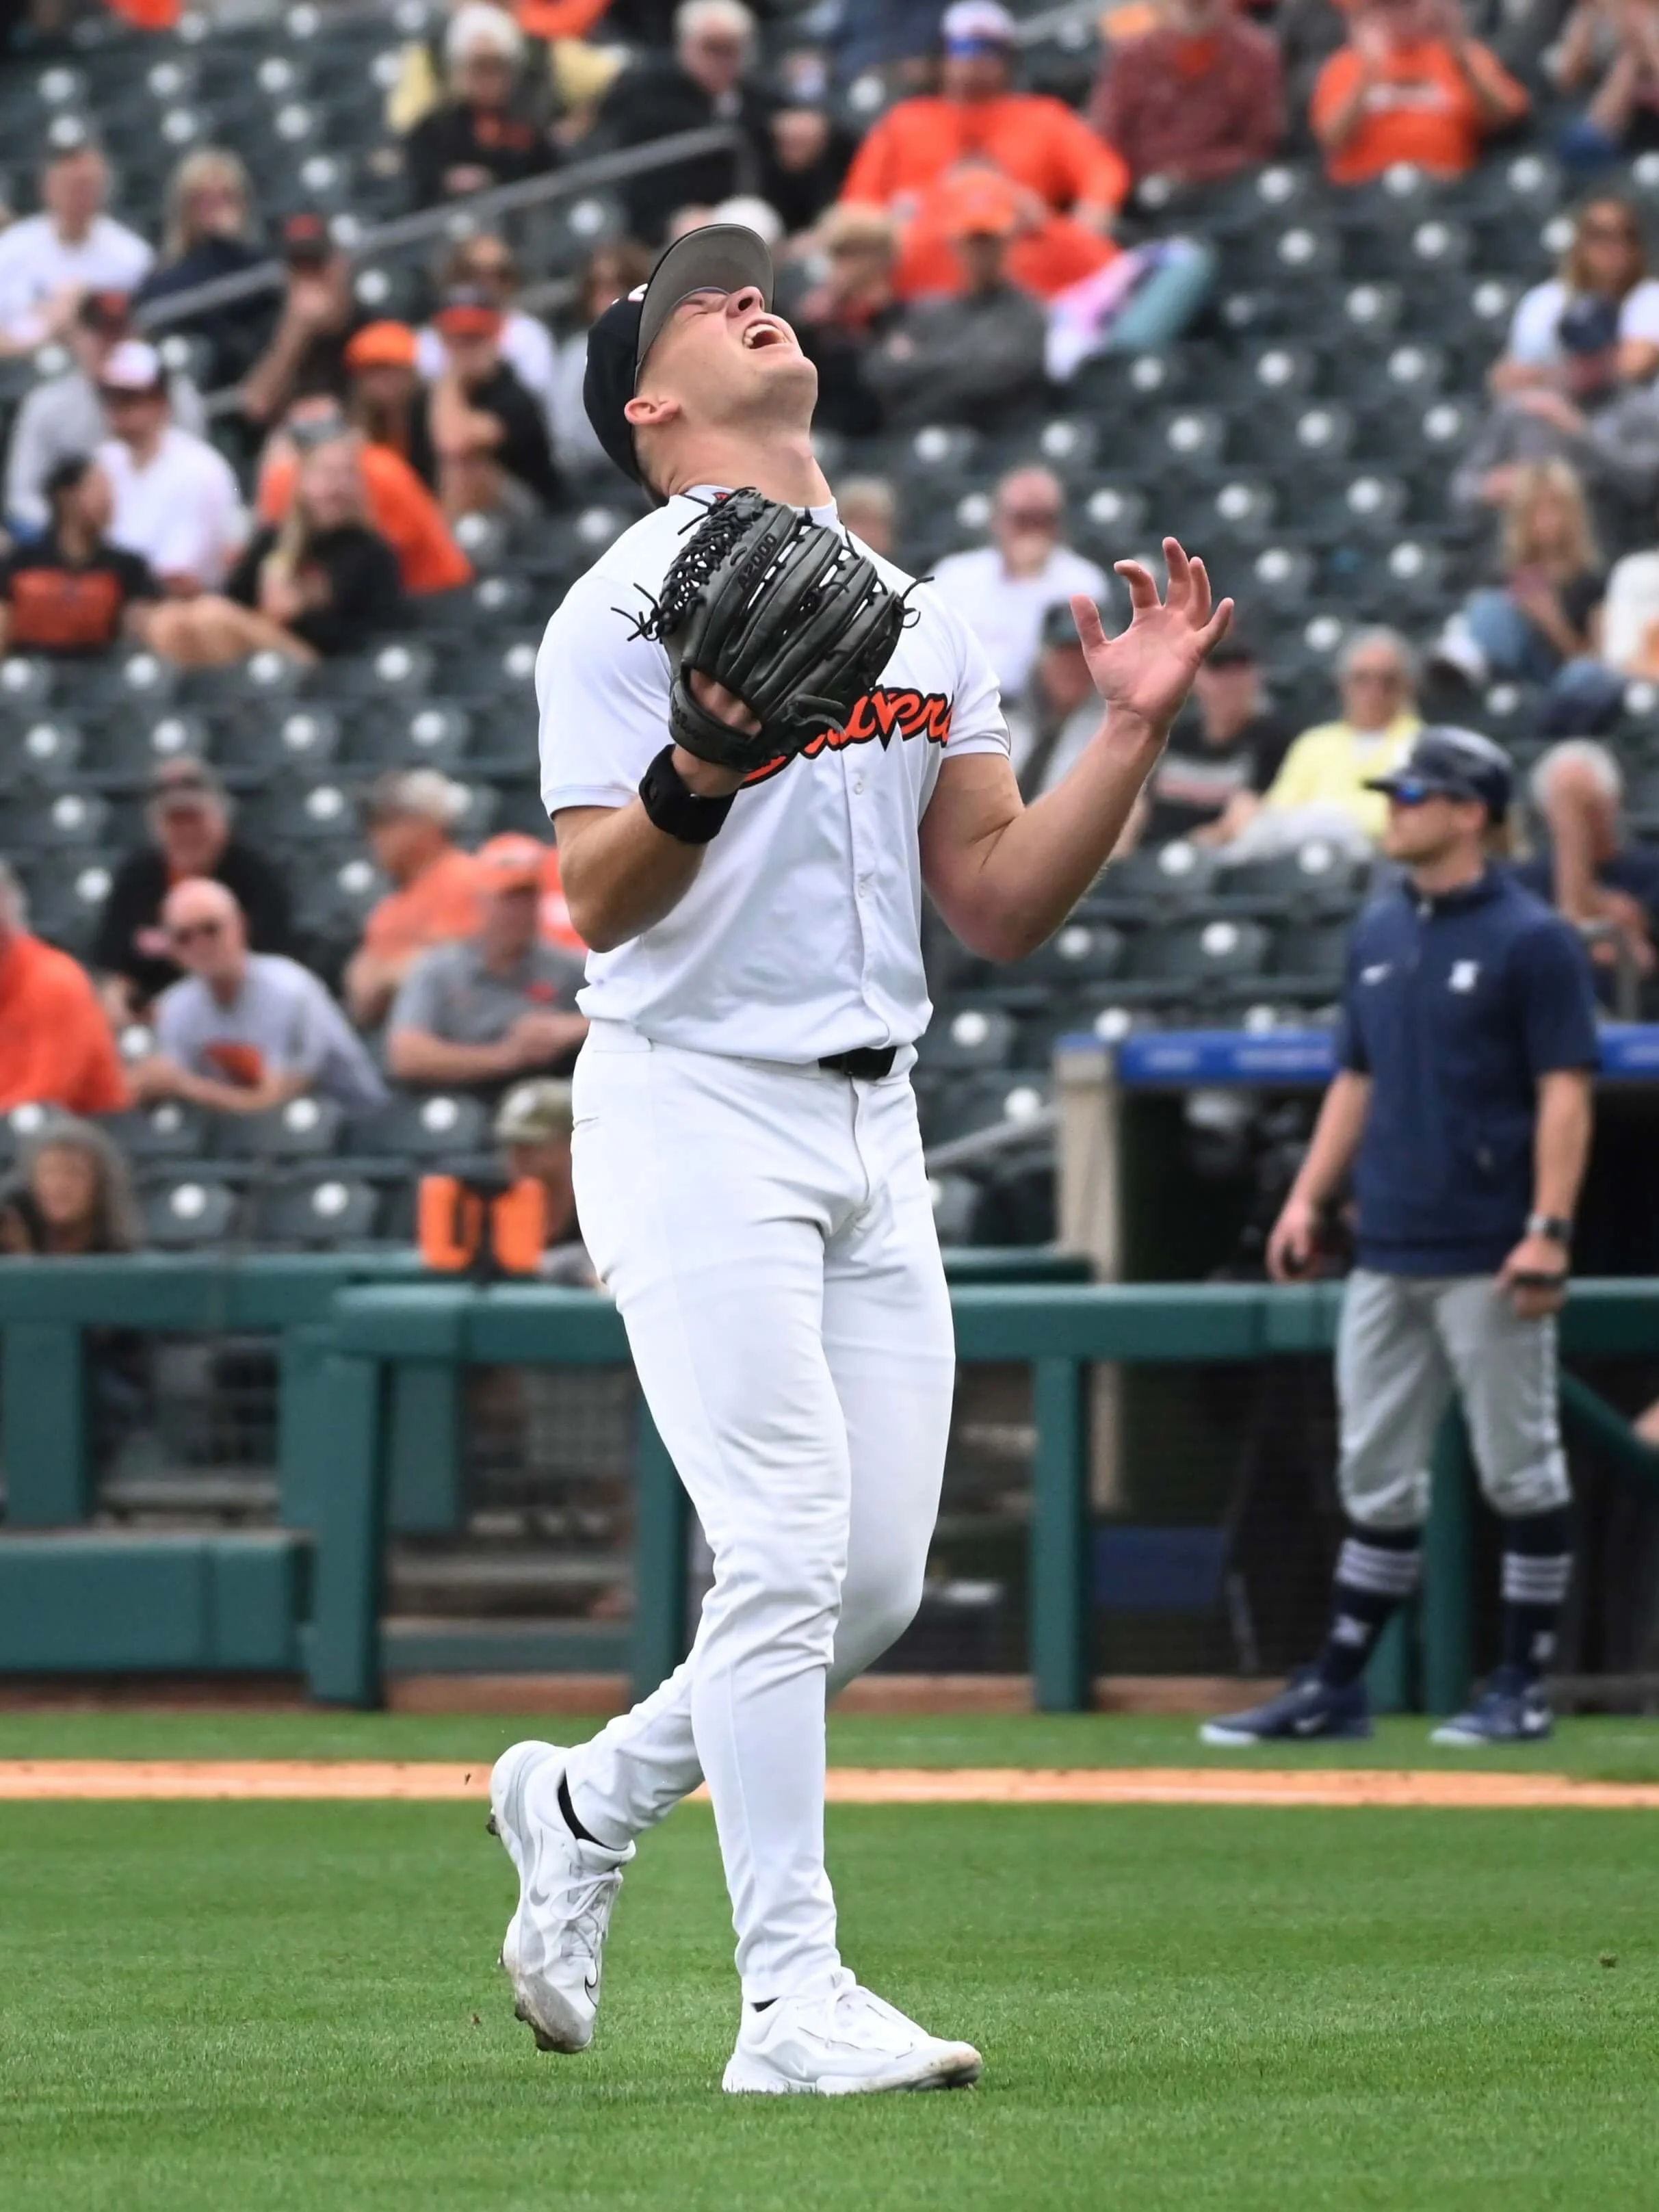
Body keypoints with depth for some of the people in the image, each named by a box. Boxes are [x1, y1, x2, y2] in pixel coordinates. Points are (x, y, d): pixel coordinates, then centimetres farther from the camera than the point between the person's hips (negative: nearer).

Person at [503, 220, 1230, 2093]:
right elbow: (600, 901, -17)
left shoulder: (914, 613, 16)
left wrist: (1133, 730, 1)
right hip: (694, 1113, -7)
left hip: (873, 1127, 7)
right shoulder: (630, 606, -6)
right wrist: (698, 773, -36)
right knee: (790, 1551, -14)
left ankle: (587, 1803, 26)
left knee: (878, 1584, 5)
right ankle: (792, 1997, -10)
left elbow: (1001, 906, 13)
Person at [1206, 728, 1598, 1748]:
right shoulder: (1379, 934, 14)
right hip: (1389, 1255, 7)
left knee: (1521, 1473, 0)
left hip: (1487, 1261, -7)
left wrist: (1550, 1229, -19)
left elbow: (1566, 1091, -11)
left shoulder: (1532, 939, -7)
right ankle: (1338, 1690, 11)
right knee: (1377, 1478, 8)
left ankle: (1525, 1689, 6)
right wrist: (1309, 1197, 11)